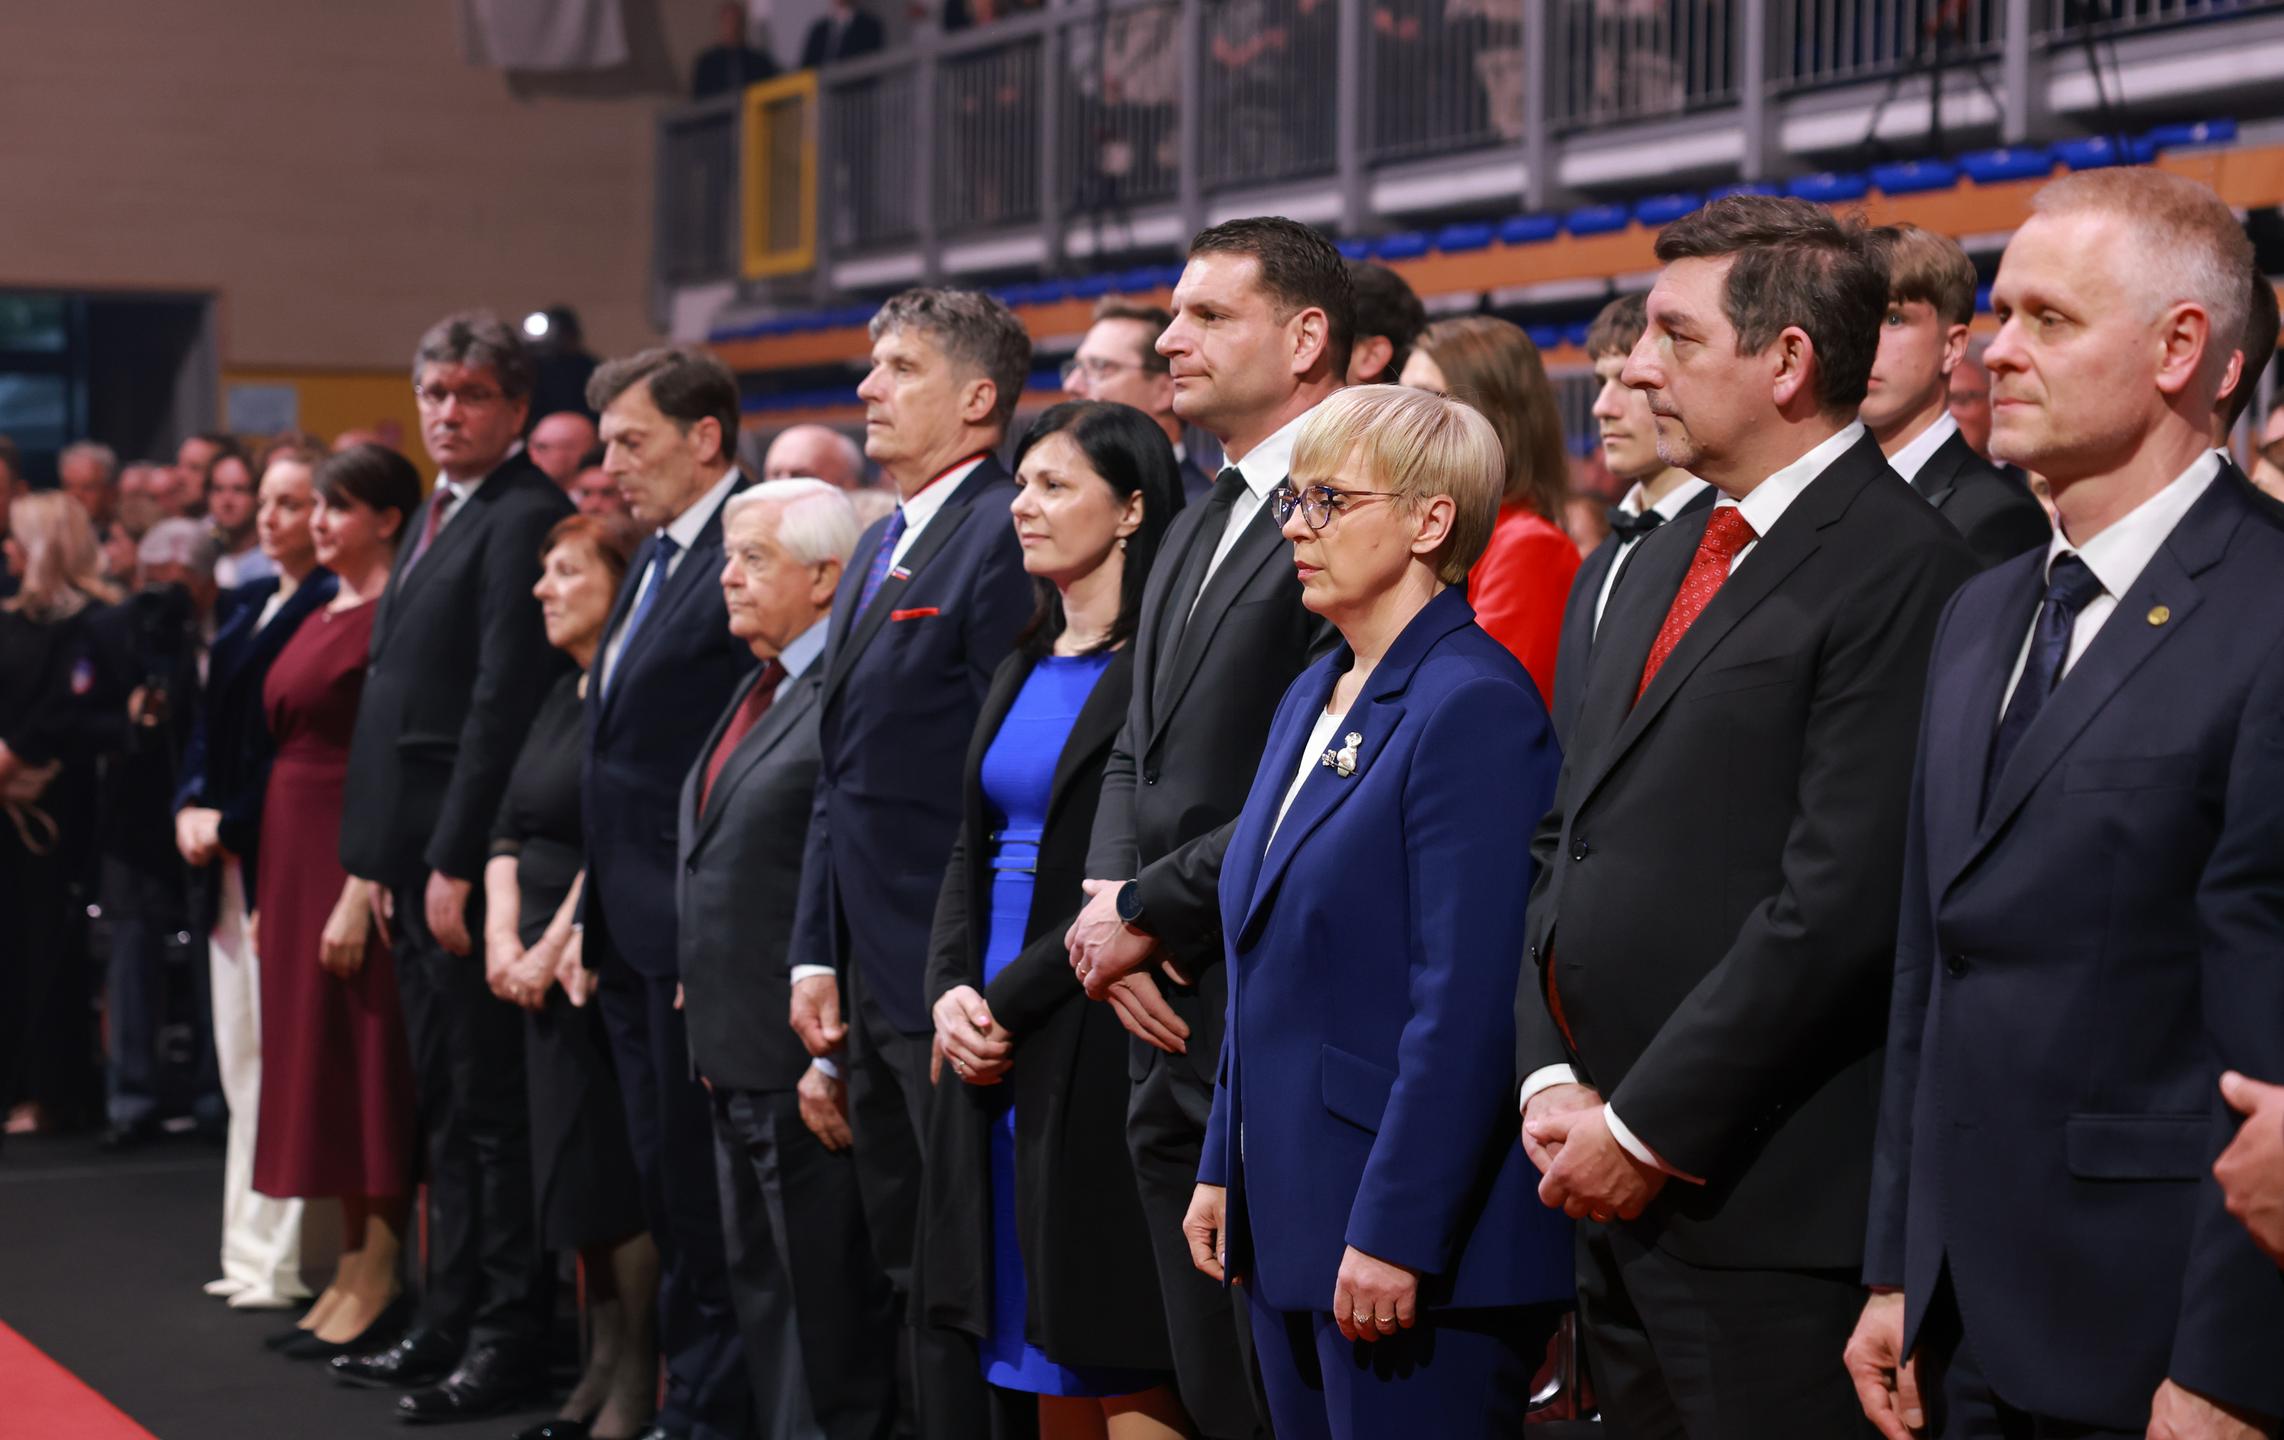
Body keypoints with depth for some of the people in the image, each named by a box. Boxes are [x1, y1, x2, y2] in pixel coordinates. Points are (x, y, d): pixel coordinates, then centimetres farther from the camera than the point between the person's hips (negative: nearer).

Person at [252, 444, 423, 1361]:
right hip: (295, 848, 9)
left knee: (366, 1065, -5)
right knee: (319, 1059, 11)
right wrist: (270, 894, 14)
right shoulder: (319, 620, 15)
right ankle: (350, 1273, 17)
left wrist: (359, 895, -22)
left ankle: (376, 1286, 0)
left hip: (358, 859, -9)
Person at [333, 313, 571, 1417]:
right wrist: (383, 856, 14)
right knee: (445, 1104, 13)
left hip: (473, 861, -9)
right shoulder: (432, 515, 17)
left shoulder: (526, 519, -13)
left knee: (490, 1105, -3)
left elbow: (505, 704, -18)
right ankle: (449, 1324, 20)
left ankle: (509, 1344, 3)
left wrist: (454, 862, -19)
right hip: (416, 855, 9)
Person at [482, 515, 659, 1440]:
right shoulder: (564, 696, 16)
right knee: (576, 1173, 10)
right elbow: (511, 827, 15)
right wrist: (503, 937, 2)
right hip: (541, 968, 9)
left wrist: (552, 950, -15)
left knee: (617, 1178, -6)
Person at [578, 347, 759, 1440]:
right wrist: (594, 909, 15)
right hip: (634, 923, 10)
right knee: (666, 1184, 15)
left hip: (698, 926, -10)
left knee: (703, 1183, -2)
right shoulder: (657, 555, 16)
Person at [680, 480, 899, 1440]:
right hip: (736, 1062, 10)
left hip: (806, 1071, -10)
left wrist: (832, 1060, -22)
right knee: (760, 1290, 16)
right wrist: (712, 1025, 18)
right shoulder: (760, 692, 16)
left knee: (830, 1308, -2)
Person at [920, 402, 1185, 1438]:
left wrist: (1010, 1000, -13)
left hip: (1098, 1057, -8)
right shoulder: (1026, 668, 16)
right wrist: (951, 989, -1)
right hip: (998, 1055, 8)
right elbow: (972, 851, 15)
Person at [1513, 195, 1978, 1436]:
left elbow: (1842, 905, -20)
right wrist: (1553, 1079, 3)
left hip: (1765, 1202, -8)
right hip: (1613, 1186, 8)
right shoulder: (1664, 562, 16)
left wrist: (1643, 1129, -15)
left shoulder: (1899, 570, -13)